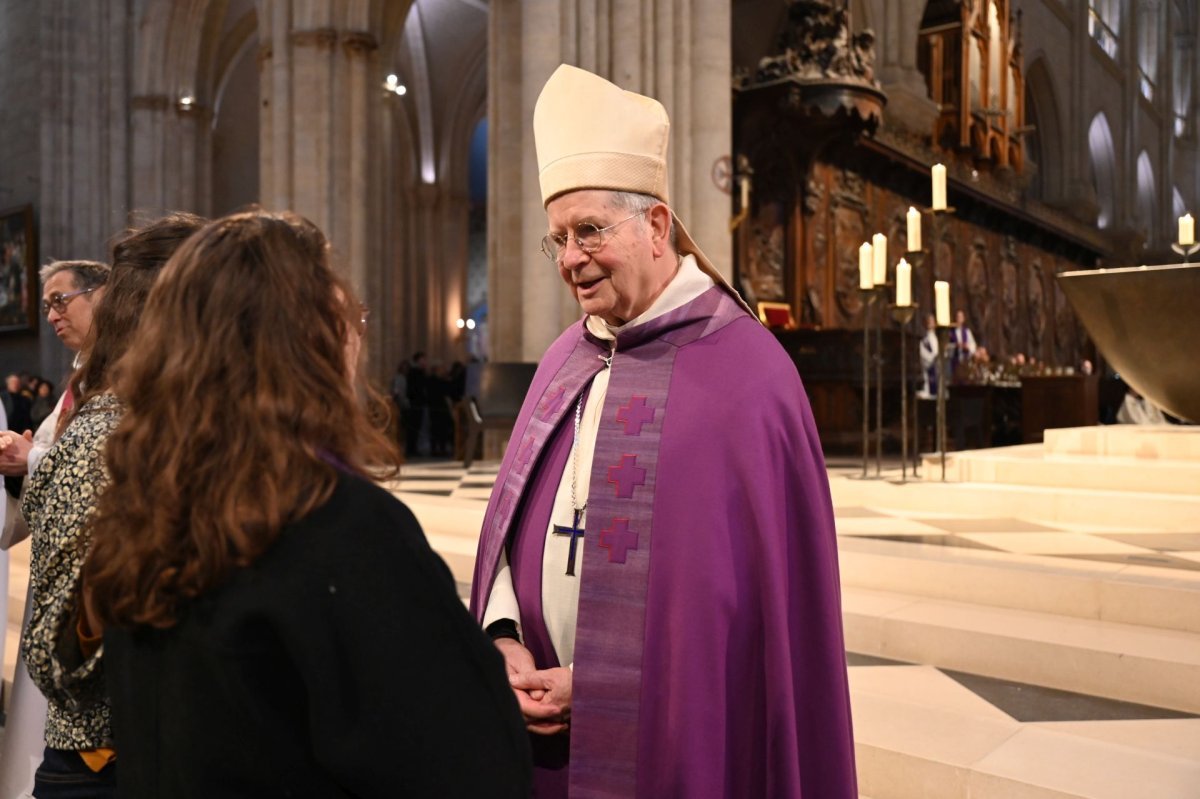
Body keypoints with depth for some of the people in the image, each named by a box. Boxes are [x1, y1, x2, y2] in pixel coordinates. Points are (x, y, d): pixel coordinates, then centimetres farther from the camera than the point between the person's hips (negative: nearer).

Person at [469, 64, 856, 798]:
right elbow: (513, 519, 9)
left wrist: (602, 685, -14)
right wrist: (505, 640, -7)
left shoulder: (741, 369, -14)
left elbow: (762, 590, -14)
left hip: (673, 737, -5)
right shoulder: (565, 358, 6)